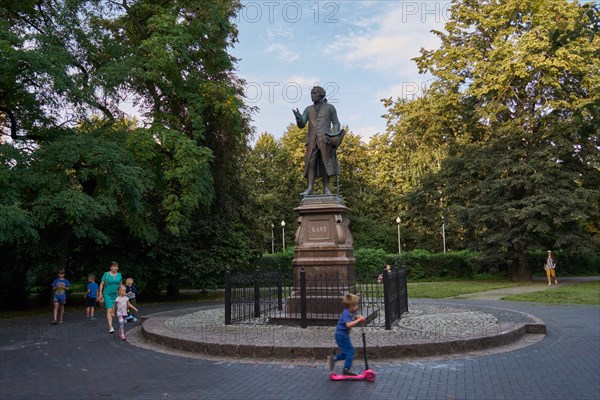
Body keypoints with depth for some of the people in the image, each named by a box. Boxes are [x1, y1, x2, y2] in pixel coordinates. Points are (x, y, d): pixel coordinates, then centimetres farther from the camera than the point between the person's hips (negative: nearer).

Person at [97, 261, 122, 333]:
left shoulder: (119, 275, 6)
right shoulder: (106, 274, -5)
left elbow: (121, 285, 15)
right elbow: (101, 284, -3)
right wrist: (100, 294, -7)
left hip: (116, 295, 4)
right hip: (108, 295, -4)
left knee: (113, 311, 9)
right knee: (109, 310, -13)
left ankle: (110, 324, 27)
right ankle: (110, 327, -18)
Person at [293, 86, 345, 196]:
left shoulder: (330, 107, 8)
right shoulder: (308, 109, 17)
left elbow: (336, 124, 8)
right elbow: (301, 125, 8)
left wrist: (335, 135, -12)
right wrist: (298, 117, -14)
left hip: (325, 139, -3)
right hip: (312, 140, 3)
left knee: (325, 164, -9)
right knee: (311, 163, -9)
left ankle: (327, 189, -8)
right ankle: (309, 189, -14)